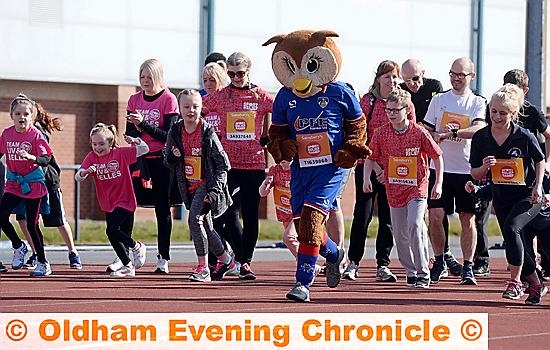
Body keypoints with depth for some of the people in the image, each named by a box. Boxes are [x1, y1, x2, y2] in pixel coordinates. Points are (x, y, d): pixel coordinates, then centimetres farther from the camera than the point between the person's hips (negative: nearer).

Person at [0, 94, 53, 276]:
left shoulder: (35, 134, -12)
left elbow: (46, 159, -20)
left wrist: (32, 157, -38)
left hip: (33, 184, -4)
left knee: (32, 225, -3)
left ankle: (43, 263, 11)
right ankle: (19, 247, 16)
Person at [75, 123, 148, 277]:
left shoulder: (120, 153, -9)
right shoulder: (91, 157, -2)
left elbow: (144, 149, -8)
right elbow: (78, 177, -13)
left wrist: (135, 141, -26)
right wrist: (86, 172, -35)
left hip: (125, 201, -5)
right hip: (108, 204, 5)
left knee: (112, 231, -20)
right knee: (114, 235, 8)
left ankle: (137, 247, 3)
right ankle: (127, 266, 22)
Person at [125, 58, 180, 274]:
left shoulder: (168, 99, -4)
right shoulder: (135, 99, 10)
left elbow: (169, 135, -9)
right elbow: (129, 133, 11)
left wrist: (143, 124, -19)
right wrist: (135, 129, -12)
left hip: (161, 160, -4)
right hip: (139, 159, 4)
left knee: (162, 209, 1)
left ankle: (163, 258, 6)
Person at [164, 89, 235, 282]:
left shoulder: (207, 132, -12)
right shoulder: (175, 132, 1)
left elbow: (223, 163, -8)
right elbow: (168, 163, 12)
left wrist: (215, 189, -17)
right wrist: (173, 157, -12)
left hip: (206, 184, -6)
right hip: (189, 186, 6)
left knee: (195, 219, -22)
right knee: (205, 225, 13)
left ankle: (203, 268, -14)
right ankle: (225, 260, 33)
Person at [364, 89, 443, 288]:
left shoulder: (419, 133, -9)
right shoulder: (382, 133, -2)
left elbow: (437, 156, -1)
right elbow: (371, 157, 8)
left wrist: (438, 184, -6)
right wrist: (367, 178, -7)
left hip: (417, 187, -4)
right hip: (394, 188, 4)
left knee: (415, 226, -20)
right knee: (400, 235, 8)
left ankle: (423, 273, -13)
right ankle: (411, 271, 27)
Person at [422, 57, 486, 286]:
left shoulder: (478, 103, 3)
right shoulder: (438, 100, 10)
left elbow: (479, 129, -15)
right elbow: (426, 131, 10)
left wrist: (452, 133, -27)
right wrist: (438, 135, -12)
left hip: (468, 170, -1)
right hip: (440, 168, 1)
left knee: (468, 219, 2)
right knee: (435, 216, -6)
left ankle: (468, 268, 10)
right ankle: (439, 263, 10)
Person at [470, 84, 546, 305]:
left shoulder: (525, 137, -15)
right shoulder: (480, 138, -6)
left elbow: (540, 161, 2)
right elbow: (475, 174, 0)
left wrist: (538, 186, -10)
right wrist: (484, 168, -21)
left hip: (527, 195, -5)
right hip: (501, 197, 5)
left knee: (511, 228, -28)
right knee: (514, 242, 8)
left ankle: (515, 282, -20)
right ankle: (536, 286, 26)